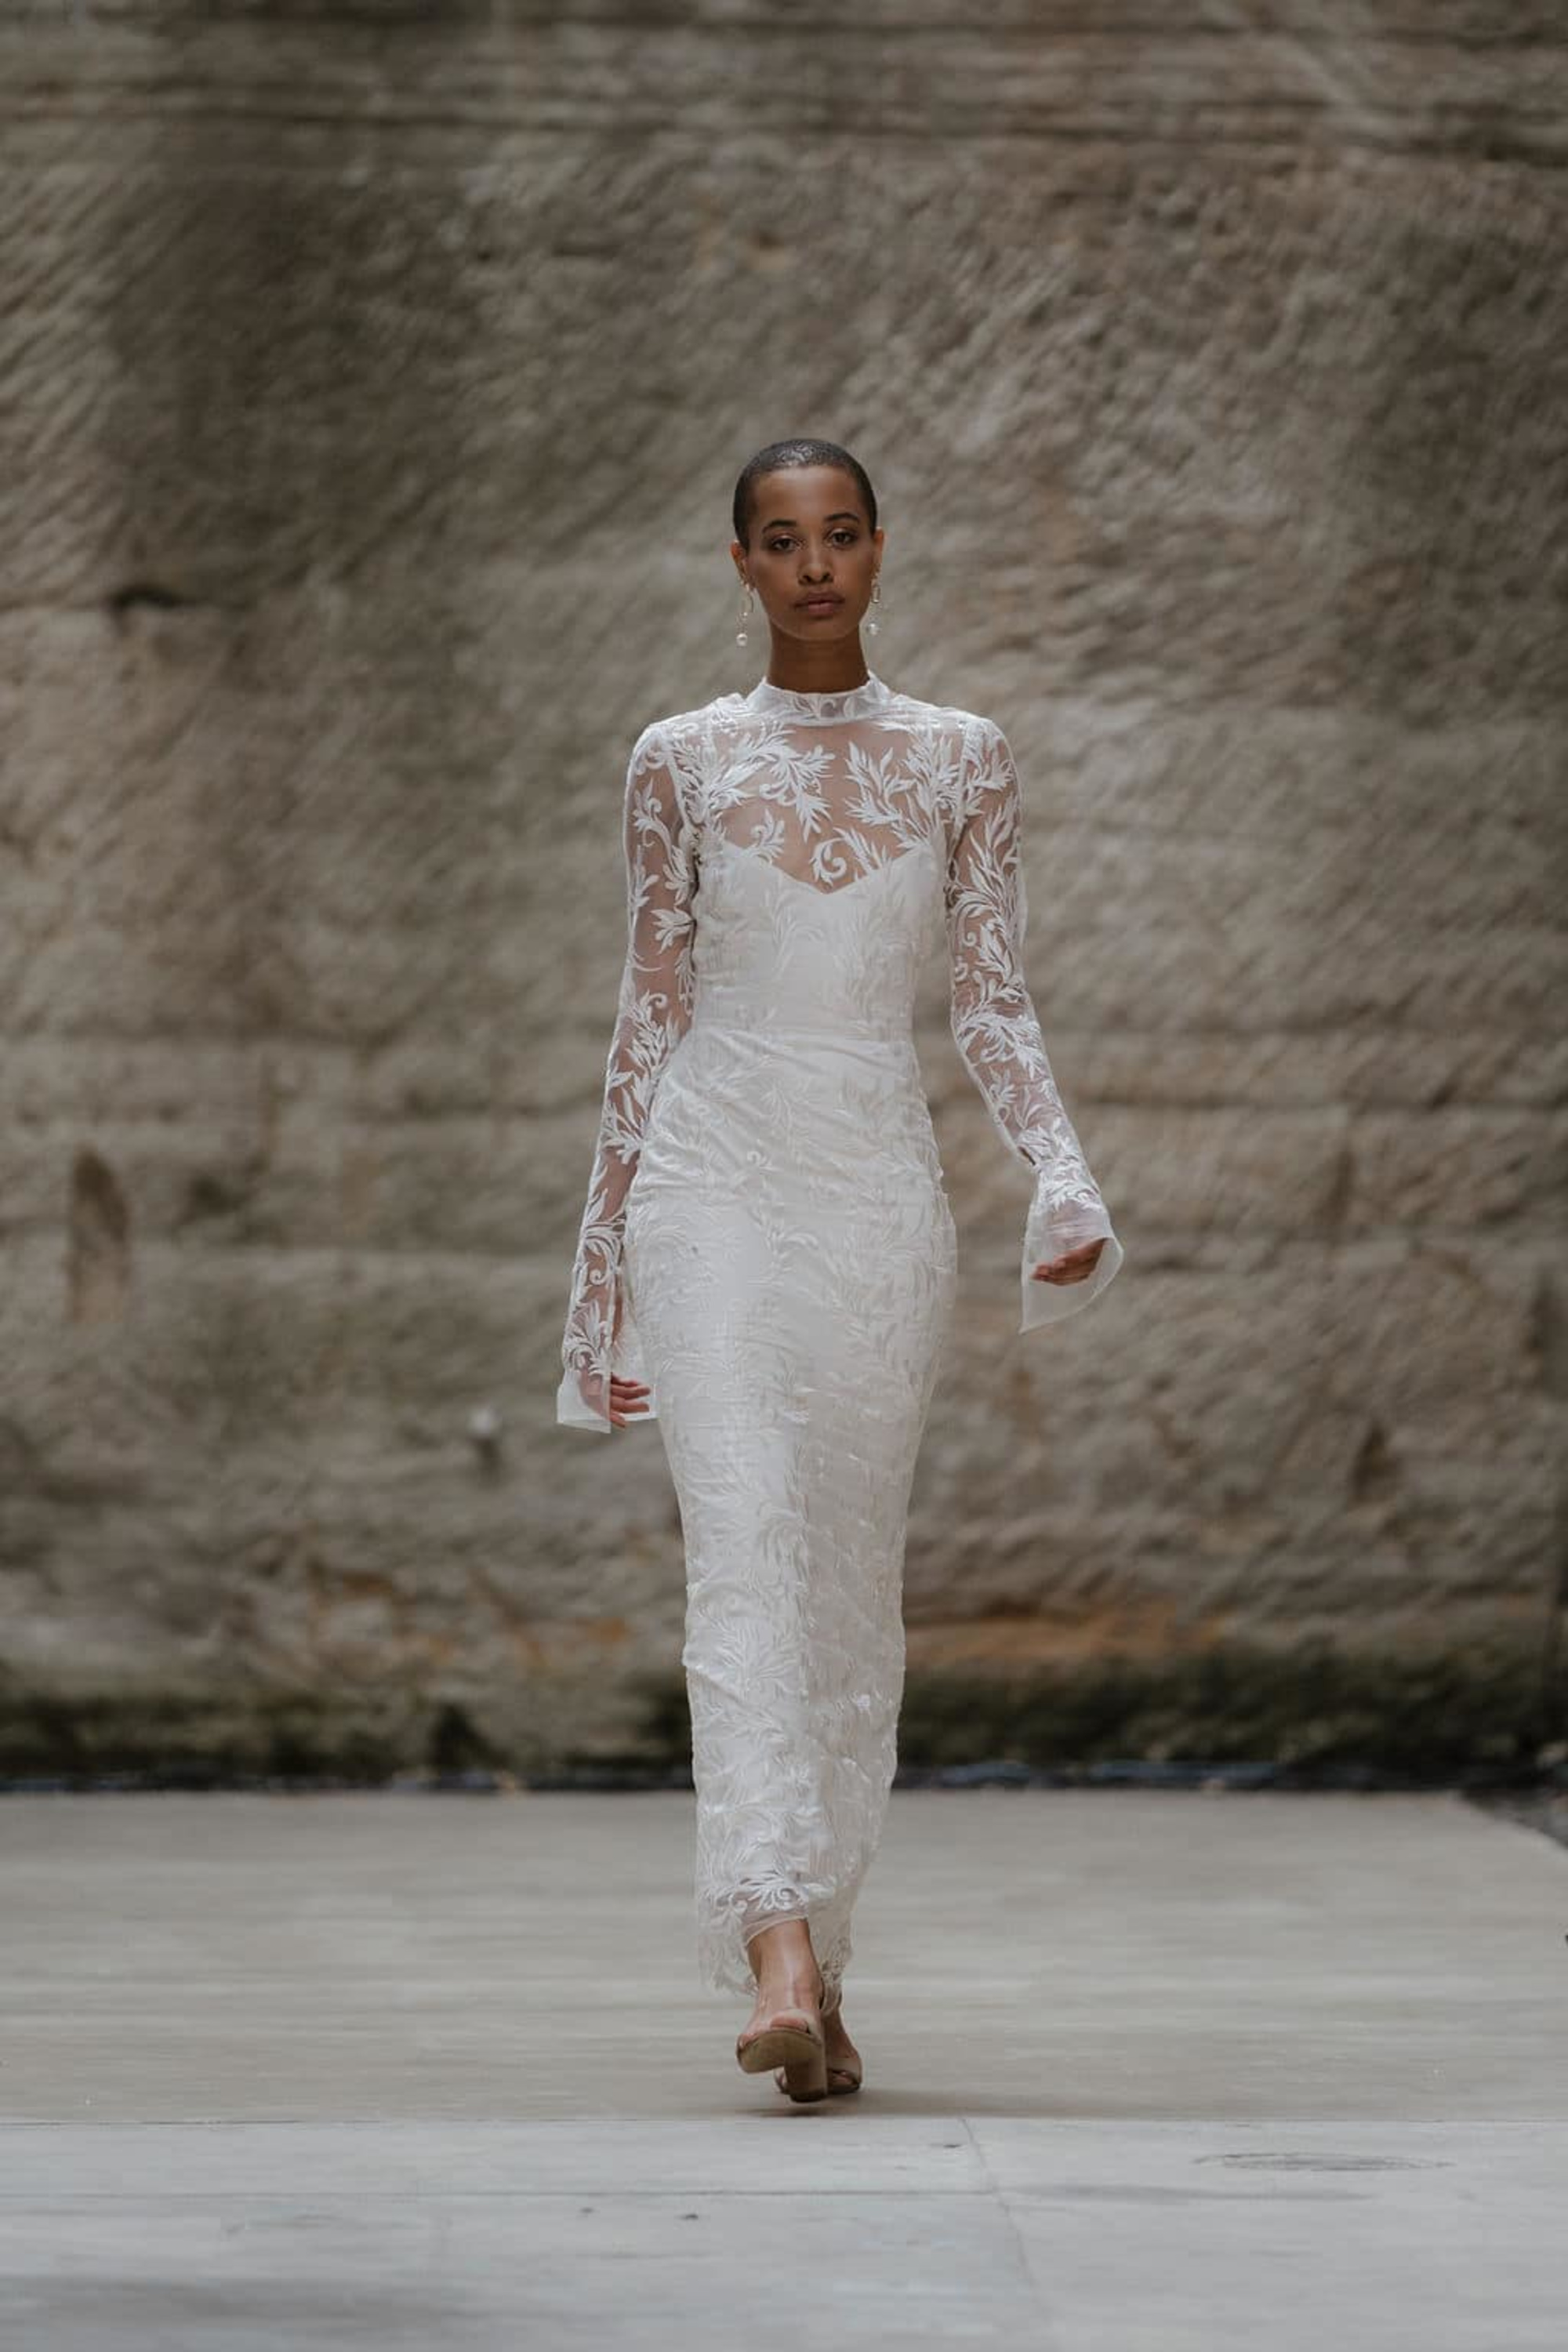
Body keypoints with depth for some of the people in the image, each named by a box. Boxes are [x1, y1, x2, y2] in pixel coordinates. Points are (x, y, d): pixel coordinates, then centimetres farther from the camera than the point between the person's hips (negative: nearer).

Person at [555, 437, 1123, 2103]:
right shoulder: (681, 761, 6)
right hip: (717, 1172, -1)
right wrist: (604, 1259, 8)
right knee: (745, 1544, -16)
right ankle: (778, 1955, -25)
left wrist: (1060, 1176, -11)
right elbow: (649, 1013, 9)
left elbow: (996, 1001, 6)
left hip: (880, 1185, 2)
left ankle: (820, 1959, 16)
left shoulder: (958, 758, 8)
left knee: (855, 1574, 6)